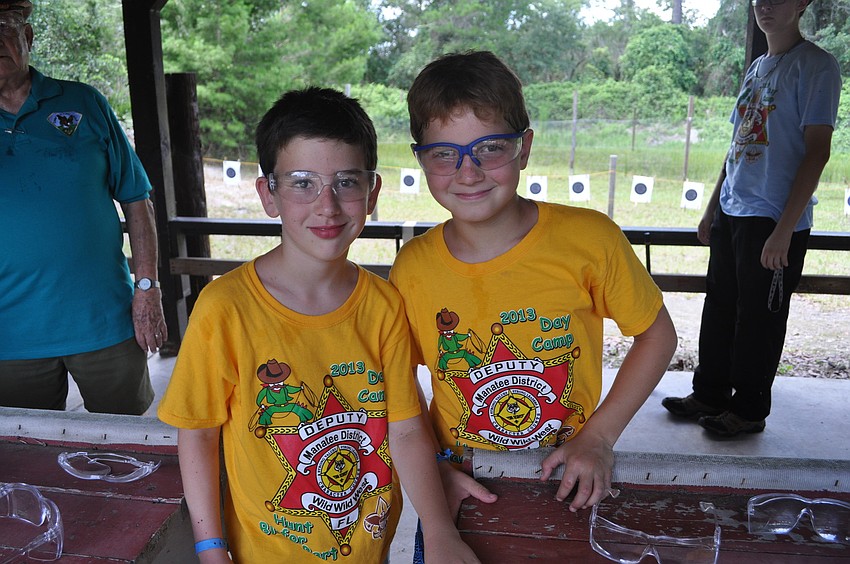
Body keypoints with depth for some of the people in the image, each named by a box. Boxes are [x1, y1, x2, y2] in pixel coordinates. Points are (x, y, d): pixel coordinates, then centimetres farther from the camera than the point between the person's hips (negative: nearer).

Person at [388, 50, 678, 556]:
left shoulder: (589, 239, -17)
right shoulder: (412, 270, -13)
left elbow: (658, 335, -4)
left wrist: (599, 437, -10)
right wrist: (433, 466, -12)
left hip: (571, 487, 0)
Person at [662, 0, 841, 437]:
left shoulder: (815, 65, -8)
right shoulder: (757, 67, 16)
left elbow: (817, 151, -14)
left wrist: (784, 228, -19)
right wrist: (712, 209, 18)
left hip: (775, 221, -7)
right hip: (732, 213, 8)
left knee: (759, 319, 3)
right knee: (719, 309, 14)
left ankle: (749, 409, 18)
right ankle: (710, 395, 28)